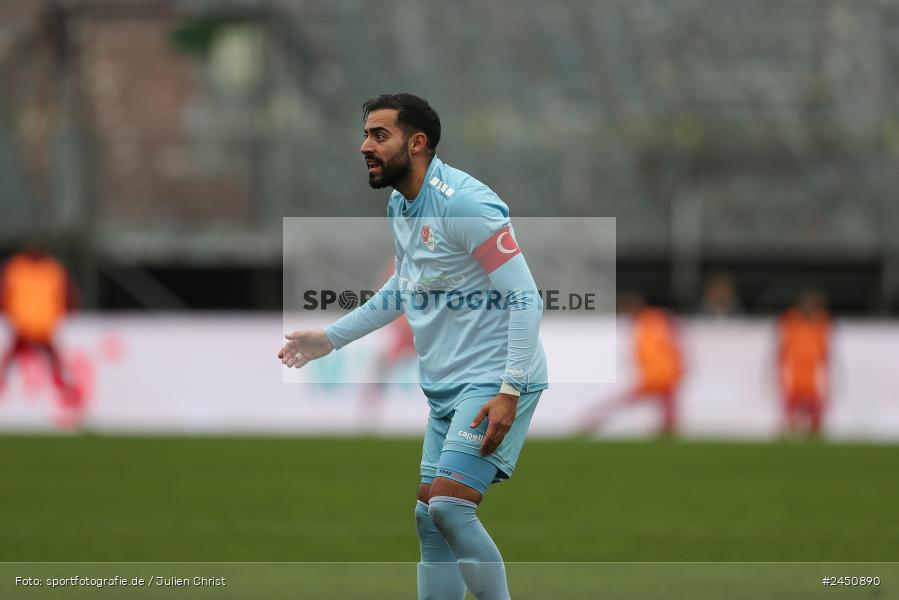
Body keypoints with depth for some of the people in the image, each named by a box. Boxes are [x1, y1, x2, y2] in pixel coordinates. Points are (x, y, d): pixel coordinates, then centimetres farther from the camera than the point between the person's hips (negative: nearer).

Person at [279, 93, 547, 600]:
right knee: (430, 519, 6)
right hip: (447, 386, 9)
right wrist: (330, 338, 30)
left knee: (449, 505, -20)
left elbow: (525, 300, -20)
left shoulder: (464, 202, -18)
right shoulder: (400, 207, 10)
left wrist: (509, 392, -25)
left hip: (495, 381, -9)